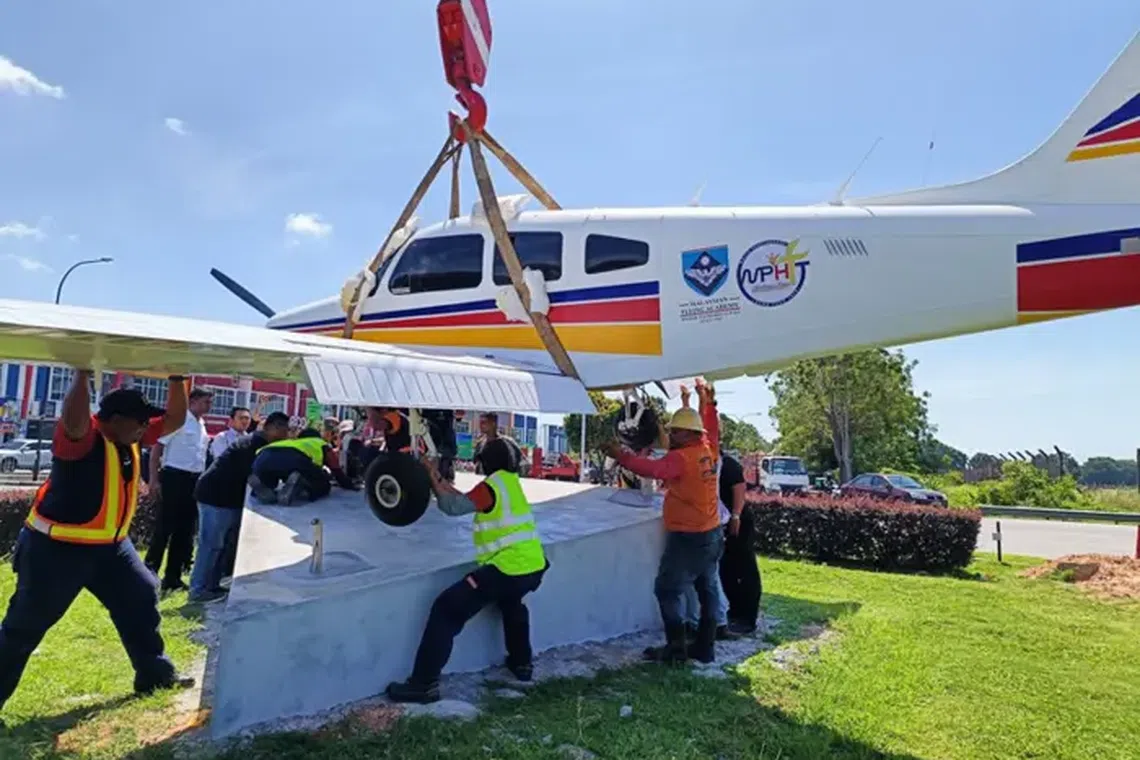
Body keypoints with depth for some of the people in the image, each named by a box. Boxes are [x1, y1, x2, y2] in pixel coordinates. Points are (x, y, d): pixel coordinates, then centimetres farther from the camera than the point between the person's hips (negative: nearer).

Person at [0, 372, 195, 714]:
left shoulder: (132, 439, 1)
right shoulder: (81, 436, -24)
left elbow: (175, 419, 6)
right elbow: (73, 418, -48)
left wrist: (177, 381, -7)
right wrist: (83, 374, -44)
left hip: (110, 544, 8)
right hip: (57, 547, -8)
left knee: (141, 599, 12)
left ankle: (155, 676, 25)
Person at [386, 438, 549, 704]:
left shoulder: (492, 485, -6)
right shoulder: (511, 481, 17)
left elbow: (455, 506, -17)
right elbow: (468, 501, 22)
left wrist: (433, 481, -7)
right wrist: (440, 481, 20)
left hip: (508, 568, -8)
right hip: (534, 566, 8)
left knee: (447, 609, -4)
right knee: (511, 601, 40)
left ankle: (424, 684, -6)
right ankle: (522, 663, 43)